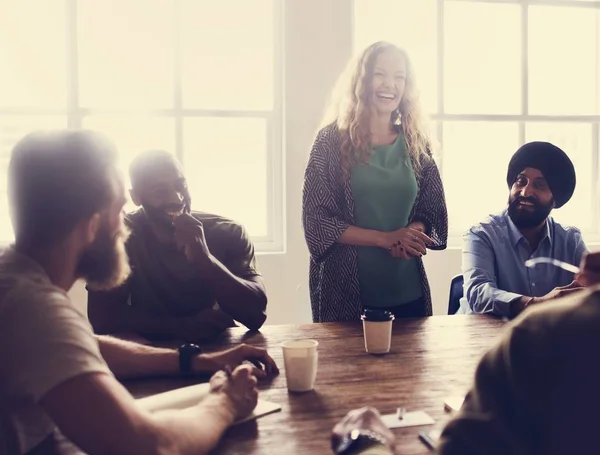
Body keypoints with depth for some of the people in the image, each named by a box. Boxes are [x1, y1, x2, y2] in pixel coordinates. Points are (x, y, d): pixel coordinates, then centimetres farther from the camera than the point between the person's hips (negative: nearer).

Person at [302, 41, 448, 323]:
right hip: (345, 292, -3)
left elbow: (433, 213, 10)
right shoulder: (332, 140, -5)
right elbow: (316, 219, -9)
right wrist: (386, 239, -17)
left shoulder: (415, 144, 6)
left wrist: (410, 235, -13)